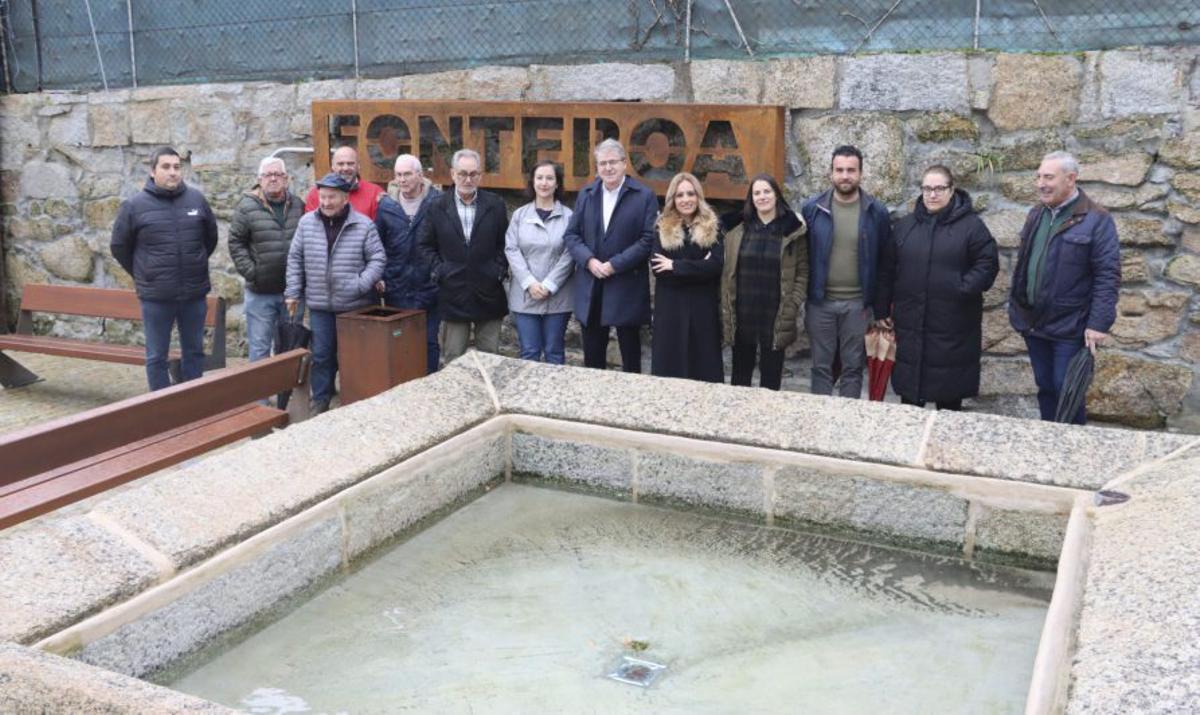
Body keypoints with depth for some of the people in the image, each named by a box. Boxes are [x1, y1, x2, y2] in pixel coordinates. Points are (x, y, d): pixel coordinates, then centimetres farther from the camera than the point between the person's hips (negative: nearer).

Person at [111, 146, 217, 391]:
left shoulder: (197, 199, 3)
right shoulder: (134, 205, -4)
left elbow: (211, 237, 17)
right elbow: (119, 247, 6)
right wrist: (143, 275, 8)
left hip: (195, 293, 3)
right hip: (155, 296, -2)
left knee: (194, 352, 13)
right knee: (156, 357, 6)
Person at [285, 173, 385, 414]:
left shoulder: (364, 225, -5)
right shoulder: (306, 223, 4)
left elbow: (378, 259, -4)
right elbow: (295, 259, 9)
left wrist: (361, 285, -16)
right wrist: (292, 292, 6)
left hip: (354, 305, -2)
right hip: (319, 304, 2)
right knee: (321, 355, 8)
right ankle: (320, 402, 21)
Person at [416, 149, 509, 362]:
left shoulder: (495, 205, 3)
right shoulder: (438, 207, 2)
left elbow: (505, 242, 8)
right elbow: (424, 244, 7)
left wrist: (500, 271, -3)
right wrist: (438, 270, -3)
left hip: (488, 293, 0)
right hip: (453, 294, 0)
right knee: (453, 359, 5)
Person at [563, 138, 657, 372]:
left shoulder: (644, 196, -4)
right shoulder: (586, 194, 9)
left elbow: (649, 239, -11)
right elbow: (571, 234, 7)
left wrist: (615, 265, -16)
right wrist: (589, 261, -11)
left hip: (627, 289, -4)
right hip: (591, 289, 4)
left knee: (630, 354, 7)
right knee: (592, 355, 11)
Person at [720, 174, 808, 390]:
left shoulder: (793, 231, 0)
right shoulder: (738, 231, 4)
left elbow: (802, 272, 0)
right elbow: (727, 273, 5)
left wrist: (791, 308, -9)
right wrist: (726, 311, -1)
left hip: (775, 318, -2)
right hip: (743, 316, 2)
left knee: (771, 378, 6)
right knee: (740, 375, 11)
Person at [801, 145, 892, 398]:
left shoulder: (876, 212, -2)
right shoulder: (812, 209, -1)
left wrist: (880, 303, 0)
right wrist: (803, 295, -1)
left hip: (858, 305, 0)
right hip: (820, 302, 1)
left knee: (853, 367, 9)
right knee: (821, 366, 9)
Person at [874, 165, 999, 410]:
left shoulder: (971, 225, -2)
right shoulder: (905, 226, 9)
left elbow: (988, 264, -4)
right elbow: (886, 270, 12)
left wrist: (964, 290, -18)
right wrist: (882, 309, 9)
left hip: (953, 327, -3)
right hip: (910, 325, 3)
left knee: (950, 394, 7)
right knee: (909, 391, 11)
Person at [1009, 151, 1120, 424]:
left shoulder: (1096, 220, -13)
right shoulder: (1036, 214, 9)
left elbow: (1108, 275, -15)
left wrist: (1099, 323, -19)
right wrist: (1016, 306, 15)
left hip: (1069, 327, -6)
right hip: (1033, 322, 6)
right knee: (1045, 387, 17)